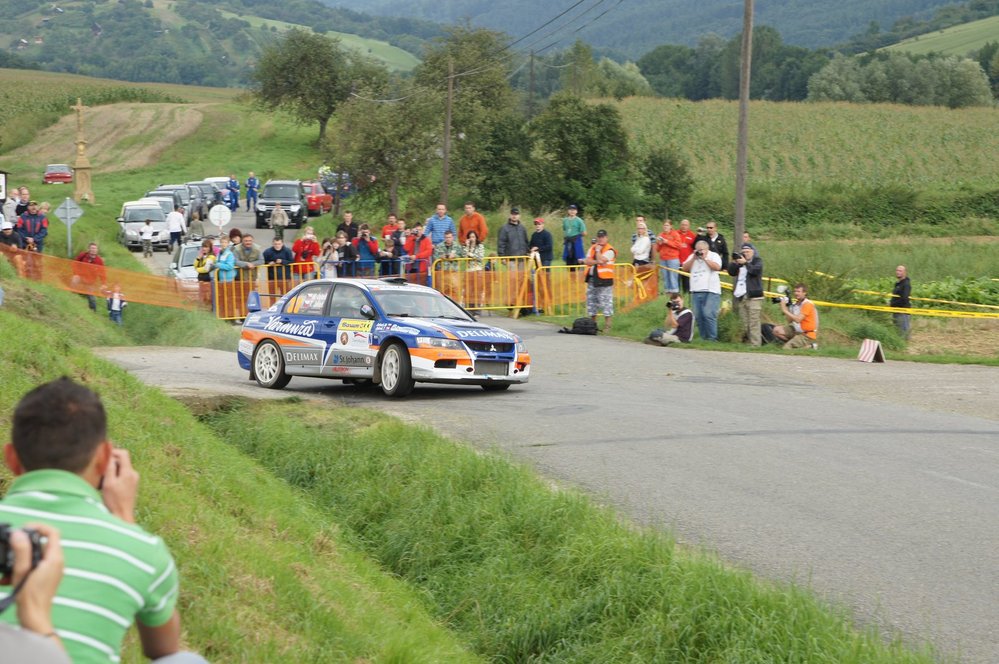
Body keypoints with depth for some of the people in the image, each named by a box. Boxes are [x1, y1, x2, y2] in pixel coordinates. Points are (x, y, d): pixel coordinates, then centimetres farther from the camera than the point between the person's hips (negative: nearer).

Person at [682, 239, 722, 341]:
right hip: (696, 291, 5)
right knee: (698, 316, 4)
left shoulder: (713, 256, 4)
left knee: (709, 315, -15)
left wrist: (704, 258, -12)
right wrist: (693, 258, -4)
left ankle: (712, 338, -11)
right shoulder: (692, 257, 16)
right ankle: (703, 338, 12)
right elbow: (685, 268, 6)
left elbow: (717, 267, -13)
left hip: (711, 291, -5)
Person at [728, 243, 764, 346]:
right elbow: (731, 272, 11)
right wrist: (734, 262, -4)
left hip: (753, 297, -5)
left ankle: (755, 344, -14)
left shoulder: (757, 261, 6)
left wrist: (745, 263, -22)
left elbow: (755, 270, -14)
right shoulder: (740, 261, 20)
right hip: (740, 296, 5)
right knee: (744, 324, 3)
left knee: (753, 323, -12)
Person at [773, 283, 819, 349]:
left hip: (808, 335, -8)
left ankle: (809, 346, -3)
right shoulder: (794, 304, 6)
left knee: (786, 348, -21)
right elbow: (790, 321, 4)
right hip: (796, 331, 8)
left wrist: (785, 310, -21)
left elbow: (798, 319, -25)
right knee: (777, 330, 0)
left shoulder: (808, 304, -17)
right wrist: (786, 307, -6)